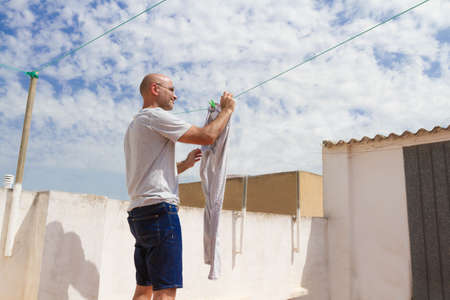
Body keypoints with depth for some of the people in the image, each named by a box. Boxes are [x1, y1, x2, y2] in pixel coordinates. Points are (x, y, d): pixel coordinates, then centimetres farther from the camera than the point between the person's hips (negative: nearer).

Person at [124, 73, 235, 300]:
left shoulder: (134, 126, 25)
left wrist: (185, 164, 26)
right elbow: (207, 136, -10)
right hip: (159, 209, -10)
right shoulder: (154, 116, -6)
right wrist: (227, 109, 5)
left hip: (138, 213, 10)